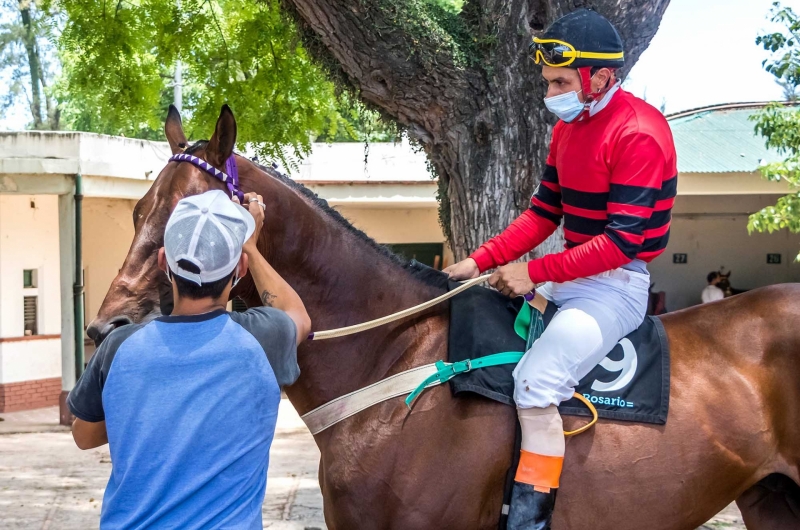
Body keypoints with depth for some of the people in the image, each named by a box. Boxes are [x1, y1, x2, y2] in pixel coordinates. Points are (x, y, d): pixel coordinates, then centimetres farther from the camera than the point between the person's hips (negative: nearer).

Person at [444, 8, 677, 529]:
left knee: (536, 382, -28)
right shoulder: (568, 128, 10)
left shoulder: (638, 134, -19)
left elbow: (623, 241, -23)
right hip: (571, 273, 10)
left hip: (617, 286, -10)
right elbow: (543, 213, 12)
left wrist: (536, 273, -22)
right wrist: (481, 261, -1)